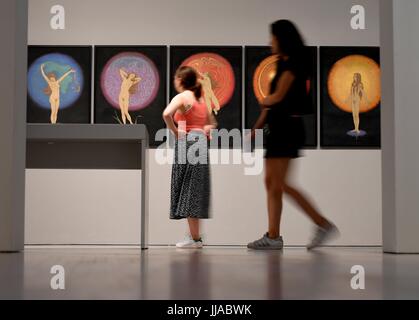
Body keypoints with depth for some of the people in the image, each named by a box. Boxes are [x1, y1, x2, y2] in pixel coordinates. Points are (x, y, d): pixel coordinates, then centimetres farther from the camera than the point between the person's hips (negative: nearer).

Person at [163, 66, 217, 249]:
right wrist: (206, 130, 9)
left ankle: (194, 238, -3)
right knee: (196, 191, 12)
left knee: (188, 190, -3)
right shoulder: (200, 98, 18)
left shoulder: (182, 97, -5)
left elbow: (167, 114, -24)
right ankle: (195, 236, 17)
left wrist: (175, 131, -11)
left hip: (186, 143, -7)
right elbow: (212, 123, 28)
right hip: (201, 143, 7)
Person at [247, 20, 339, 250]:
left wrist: (264, 101, 5)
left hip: (288, 127, -10)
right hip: (277, 128, 10)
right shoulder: (283, 64, 18)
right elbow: (271, 103, 16)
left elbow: (278, 96, -17)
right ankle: (273, 236, 9)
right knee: (270, 182, 7)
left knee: (280, 184, -10)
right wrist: (257, 127, 9)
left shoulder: (292, 64, -10)